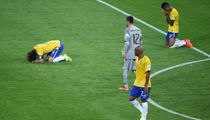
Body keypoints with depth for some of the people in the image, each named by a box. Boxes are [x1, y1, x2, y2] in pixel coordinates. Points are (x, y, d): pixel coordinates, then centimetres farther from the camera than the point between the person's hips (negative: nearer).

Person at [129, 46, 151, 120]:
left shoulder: (146, 60, -18)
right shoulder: (137, 59, 8)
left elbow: (148, 73, -19)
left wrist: (146, 86, -21)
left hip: (144, 85, -8)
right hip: (137, 84, 8)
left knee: (144, 100, -1)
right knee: (131, 98, 5)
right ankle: (142, 111, 22)